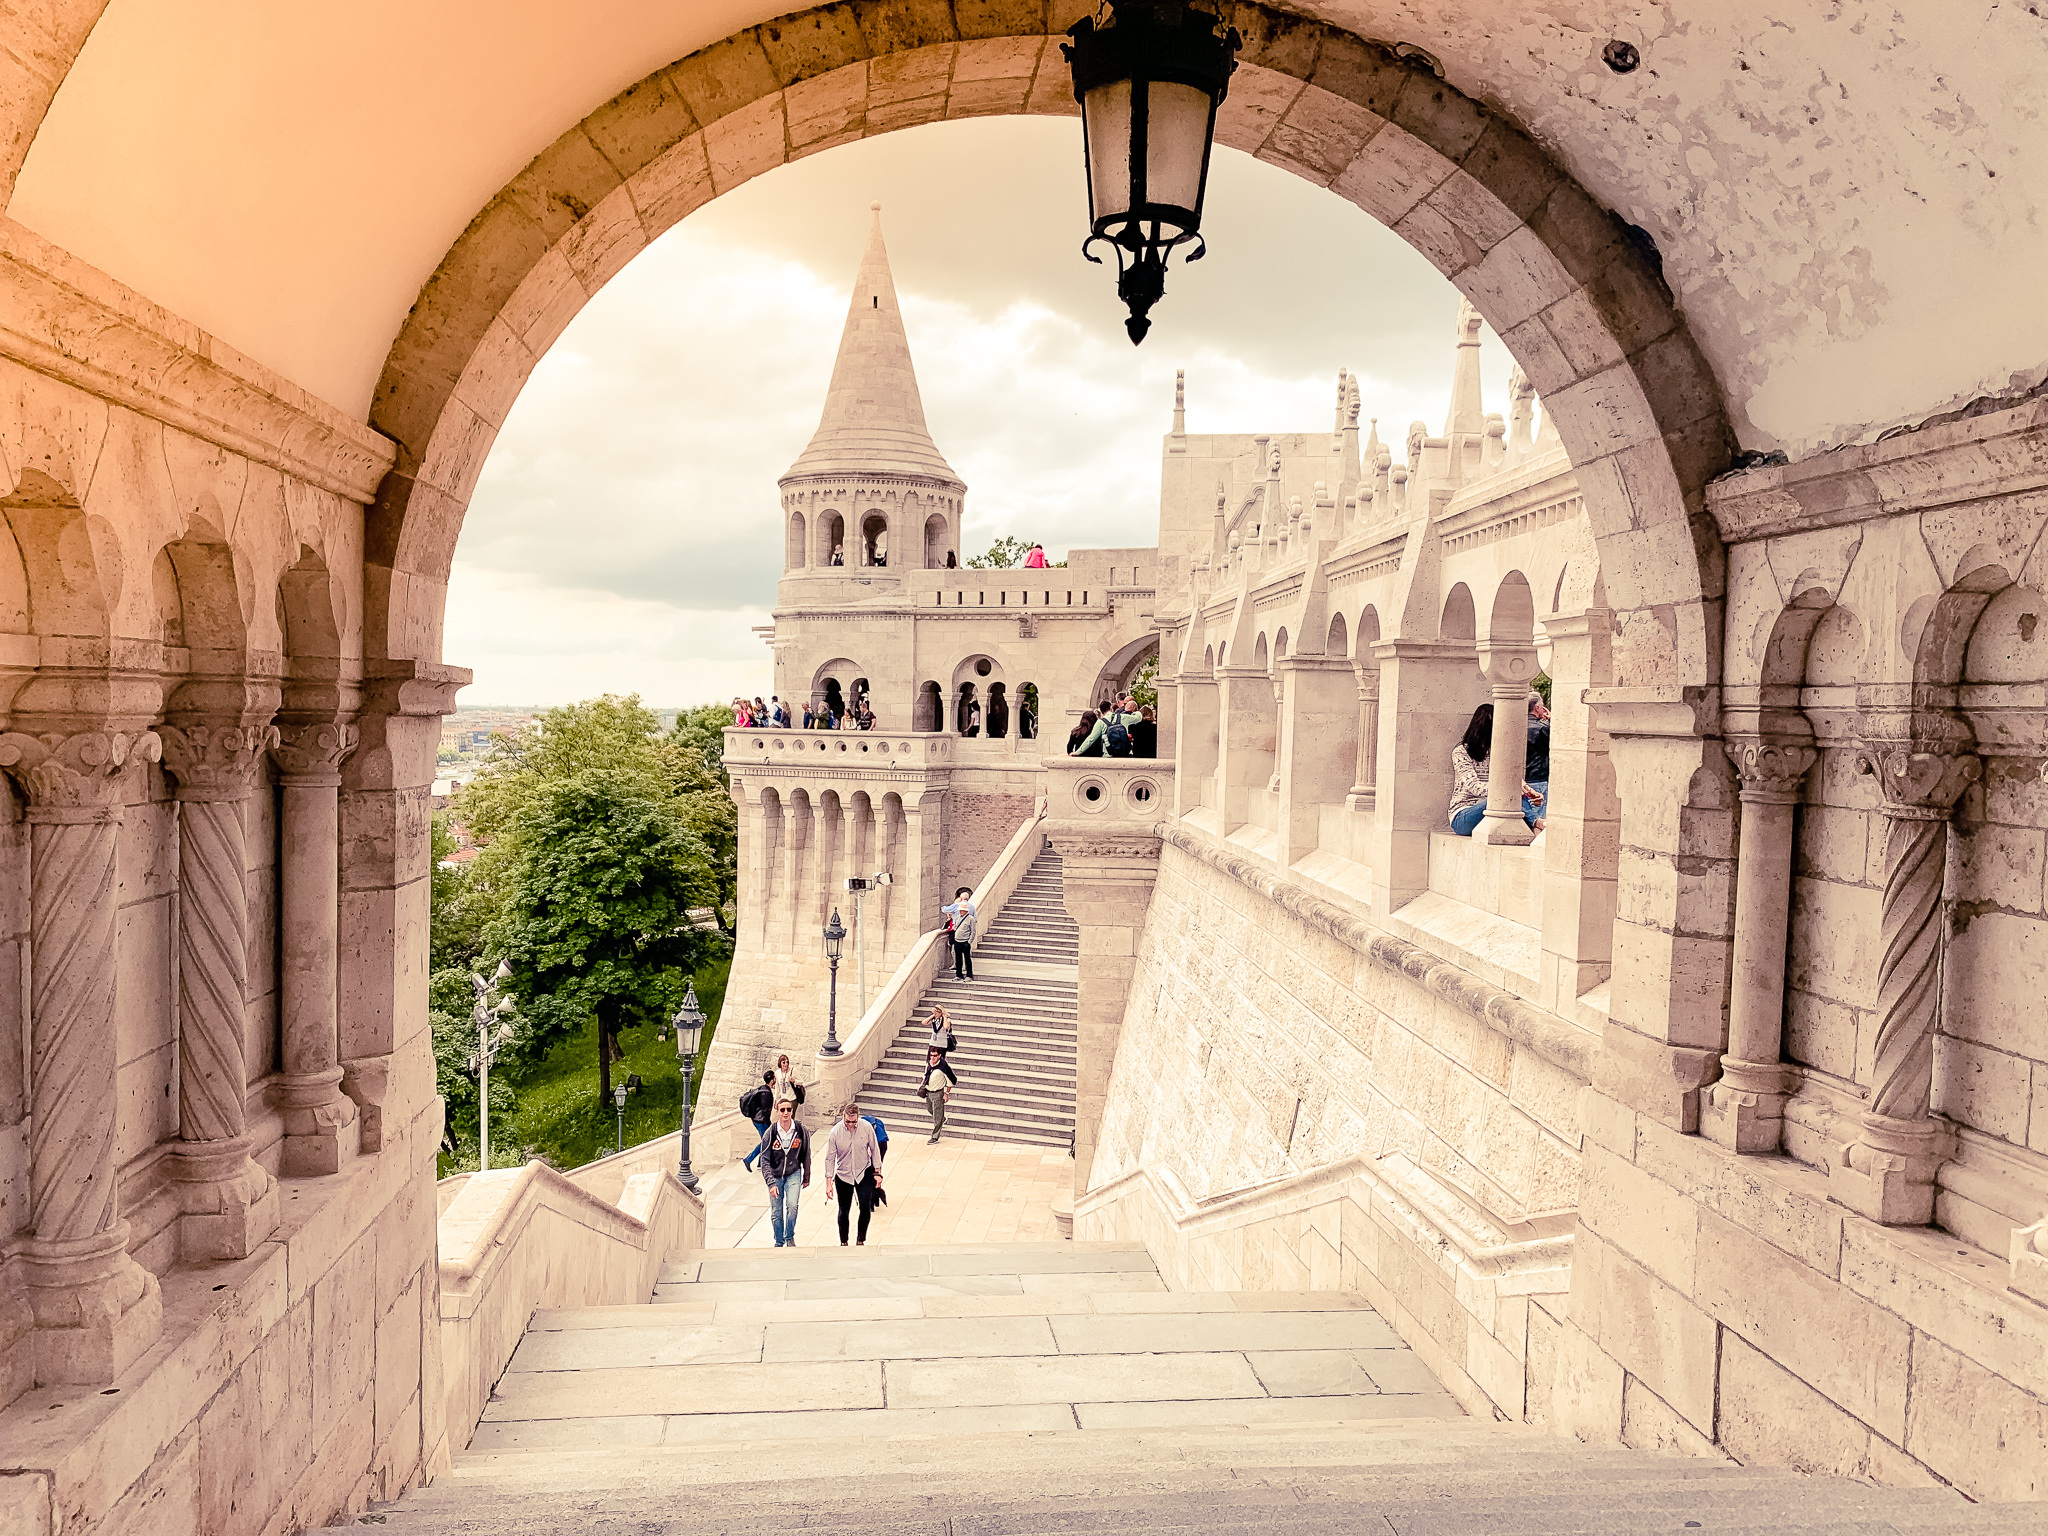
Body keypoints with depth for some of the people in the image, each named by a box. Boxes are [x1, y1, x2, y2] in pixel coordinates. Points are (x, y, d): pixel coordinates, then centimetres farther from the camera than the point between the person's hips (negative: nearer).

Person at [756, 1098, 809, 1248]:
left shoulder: (801, 1131, -9)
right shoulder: (770, 1133, -13)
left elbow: (806, 1156, 6)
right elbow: (765, 1161, -11)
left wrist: (806, 1178, 13)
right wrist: (771, 1183, -20)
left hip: (794, 1174, 0)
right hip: (775, 1176, 0)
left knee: (792, 1205, -19)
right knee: (776, 1212, 3)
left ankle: (790, 1238, 2)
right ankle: (779, 1242, 24)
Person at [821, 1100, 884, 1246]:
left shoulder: (867, 1127, -13)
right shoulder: (835, 1132, -16)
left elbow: (874, 1151, -1)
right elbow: (830, 1158, -7)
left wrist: (877, 1173, 0)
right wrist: (829, 1183, -9)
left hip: (864, 1173, 0)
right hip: (843, 1176, 0)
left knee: (865, 1207, -8)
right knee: (843, 1211, 9)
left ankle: (861, 1239, 14)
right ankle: (843, 1242, 28)